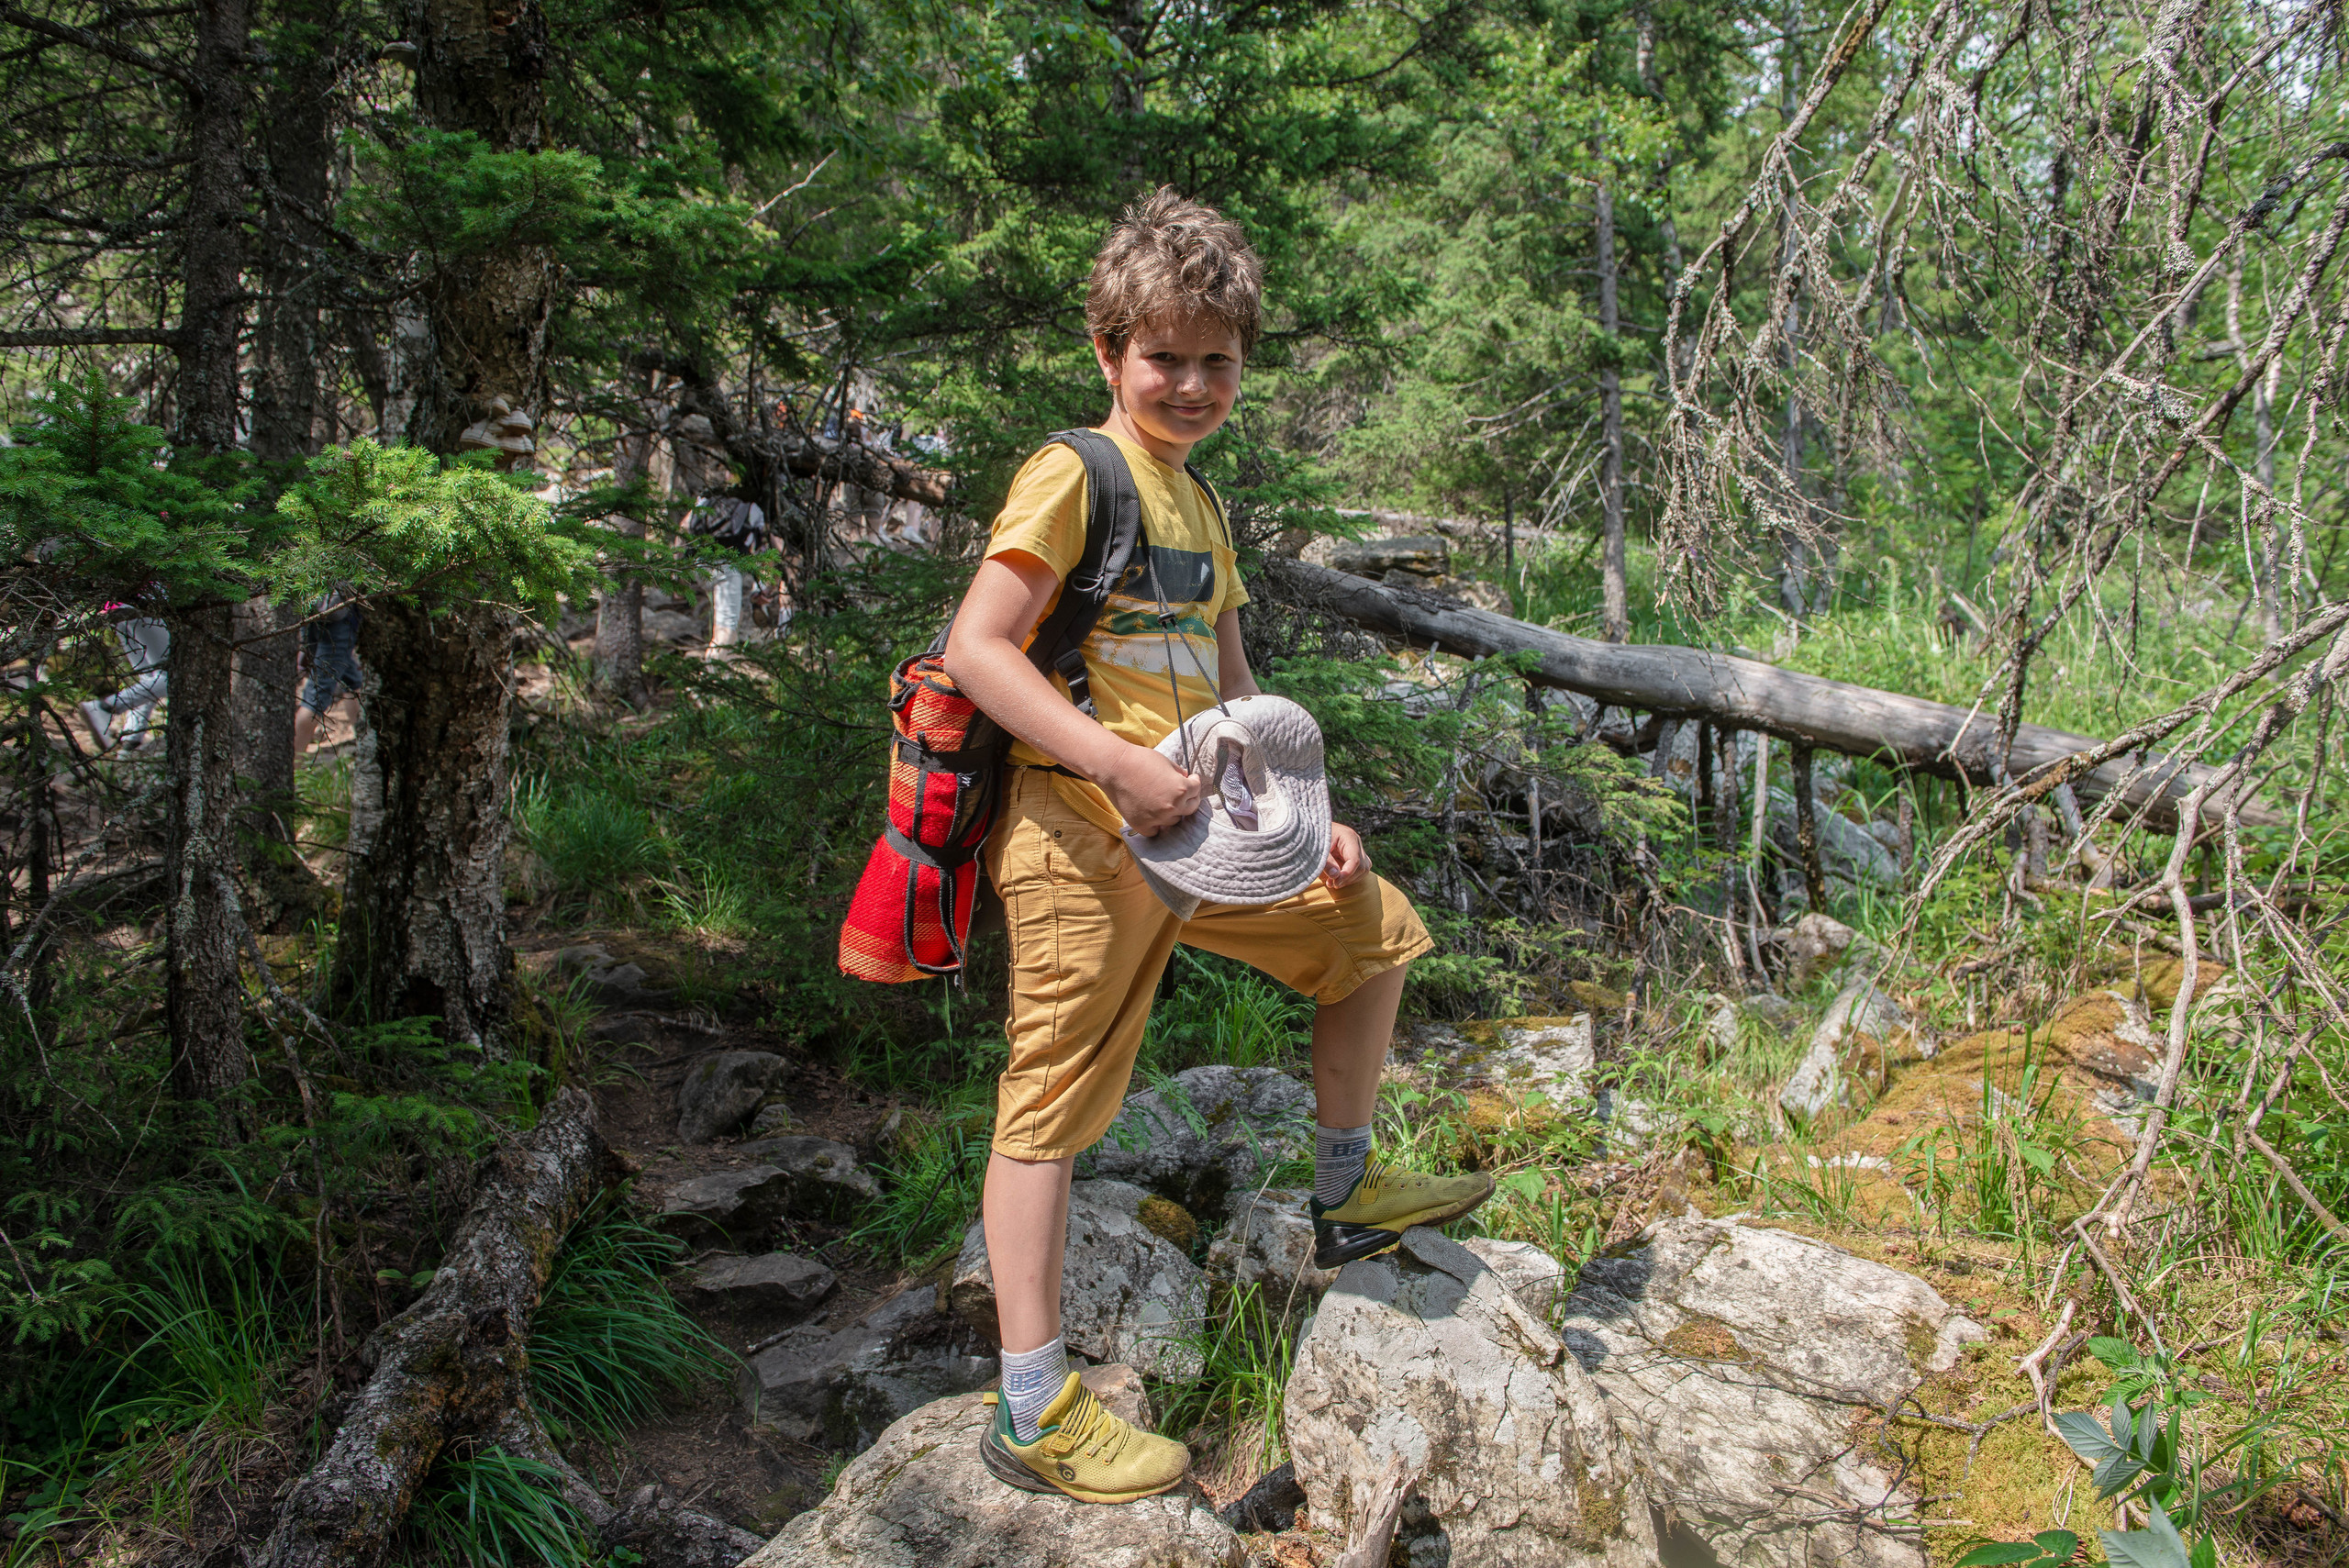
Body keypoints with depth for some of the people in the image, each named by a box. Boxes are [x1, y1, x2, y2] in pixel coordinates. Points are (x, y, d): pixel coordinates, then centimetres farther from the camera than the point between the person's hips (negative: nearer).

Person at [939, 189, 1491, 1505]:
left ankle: (1345, 1193, 32)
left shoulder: (1202, 507, 17)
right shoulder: (1075, 474, -9)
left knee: (1370, 925, 17)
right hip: (1083, 837, -9)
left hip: (1189, 835, 9)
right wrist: (1119, 765, -25)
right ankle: (1035, 1416, 6)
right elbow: (979, 648, -18)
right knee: (1057, 1101, -3)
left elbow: (1234, 691, 21)